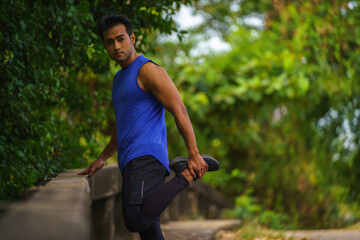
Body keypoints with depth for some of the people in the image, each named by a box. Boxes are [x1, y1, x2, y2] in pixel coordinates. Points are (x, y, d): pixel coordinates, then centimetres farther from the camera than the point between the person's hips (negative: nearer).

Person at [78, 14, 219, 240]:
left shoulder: (148, 70, -3)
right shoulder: (119, 78, 26)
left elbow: (179, 110, -11)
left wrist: (194, 155, -17)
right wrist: (102, 159, 34)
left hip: (145, 158, -9)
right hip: (131, 163, 9)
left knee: (136, 220, -30)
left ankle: (186, 175, -16)